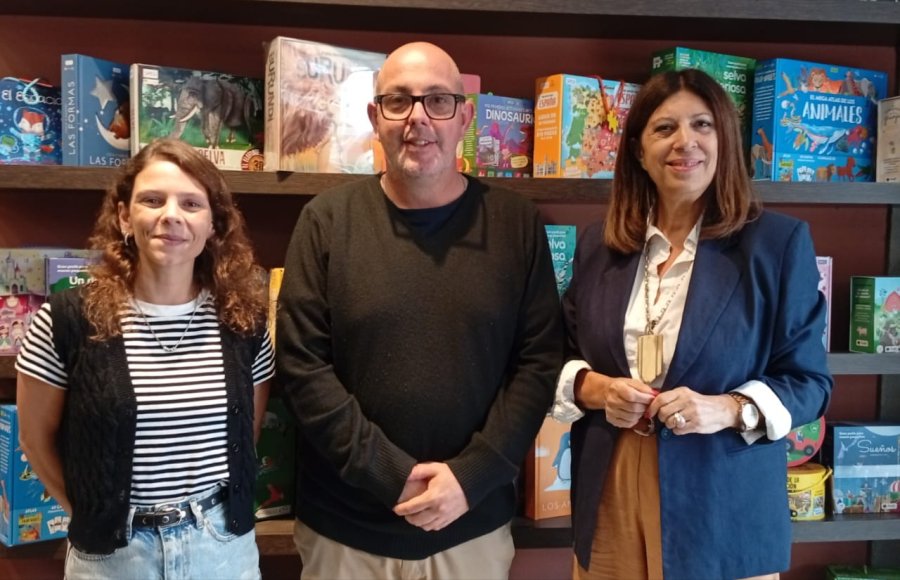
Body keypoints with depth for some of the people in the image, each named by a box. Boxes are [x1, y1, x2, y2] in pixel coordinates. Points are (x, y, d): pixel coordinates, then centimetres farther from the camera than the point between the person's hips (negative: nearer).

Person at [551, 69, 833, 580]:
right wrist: (593, 388, -11)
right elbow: (561, 358, 10)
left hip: (721, 507, -2)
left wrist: (728, 410, -20)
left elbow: (808, 381, -4)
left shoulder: (778, 242, -6)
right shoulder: (599, 243, 4)